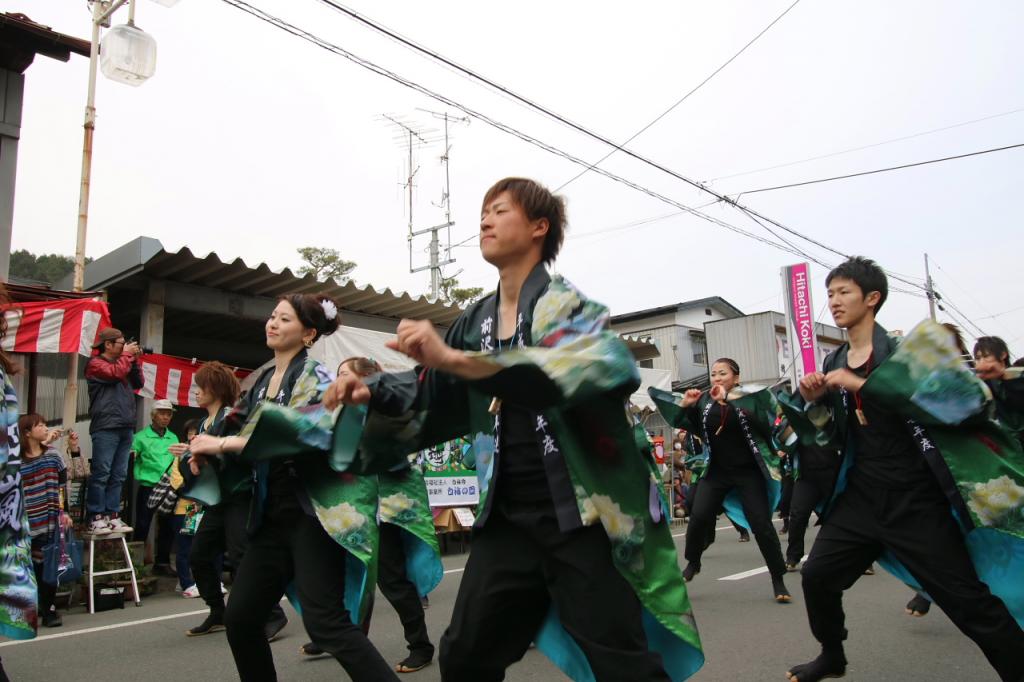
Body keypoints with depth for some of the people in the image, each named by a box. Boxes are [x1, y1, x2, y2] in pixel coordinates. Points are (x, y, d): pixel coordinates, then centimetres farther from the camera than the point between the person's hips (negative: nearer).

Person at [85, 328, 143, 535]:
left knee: (118, 475, 6)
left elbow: (138, 384, 21)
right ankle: (96, 518, -4)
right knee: (101, 473, -7)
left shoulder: (122, 363, 23)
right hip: (106, 427, -7)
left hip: (125, 427, 7)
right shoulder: (95, 363, 1)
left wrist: (135, 360, 12)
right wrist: (127, 355, -2)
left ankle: (112, 516, 8)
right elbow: (115, 373, -16)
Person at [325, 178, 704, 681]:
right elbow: (434, 400, 19)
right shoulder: (475, 321, 10)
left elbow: (606, 364, -32)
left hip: (585, 511, -5)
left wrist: (455, 360, -38)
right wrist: (374, 394, -2)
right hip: (510, 515, 6)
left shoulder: (565, 304, -9)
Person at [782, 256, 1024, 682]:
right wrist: (813, 401, -6)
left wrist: (861, 384, -26)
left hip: (915, 499, -5)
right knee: (817, 575, 6)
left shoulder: (908, 346, -7)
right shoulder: (834, 364, 8)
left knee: (969, 602, -3)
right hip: (861, 496, 5)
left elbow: (958, 398, -24)